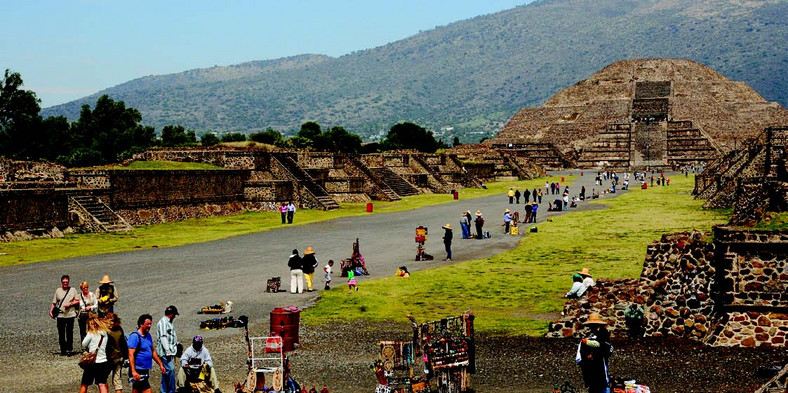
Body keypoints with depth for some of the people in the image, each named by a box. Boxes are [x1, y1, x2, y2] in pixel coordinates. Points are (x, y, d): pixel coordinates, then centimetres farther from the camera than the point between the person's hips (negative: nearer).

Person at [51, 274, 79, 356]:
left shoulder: (73, 290, 7)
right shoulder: (58, 291, 11)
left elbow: (77, 301, 6)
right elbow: (54, 303, 12)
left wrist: (70, 304, -10)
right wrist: (51, 311, -1)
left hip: (70, 315, -2)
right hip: (60, 315, 2)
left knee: (69, 333, -1)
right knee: (61, 334, 3)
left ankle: (69, 349, 3)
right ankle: (63, 350, 10)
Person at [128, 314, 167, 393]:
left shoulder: (148, 335, 15)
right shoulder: (135, 336, -13)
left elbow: (153, 351, 24)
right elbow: (131, 355, -19)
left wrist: (160, 364, 19)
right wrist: (133, 371, -26)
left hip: (145, 371, 9)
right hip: (138, 372, -9)